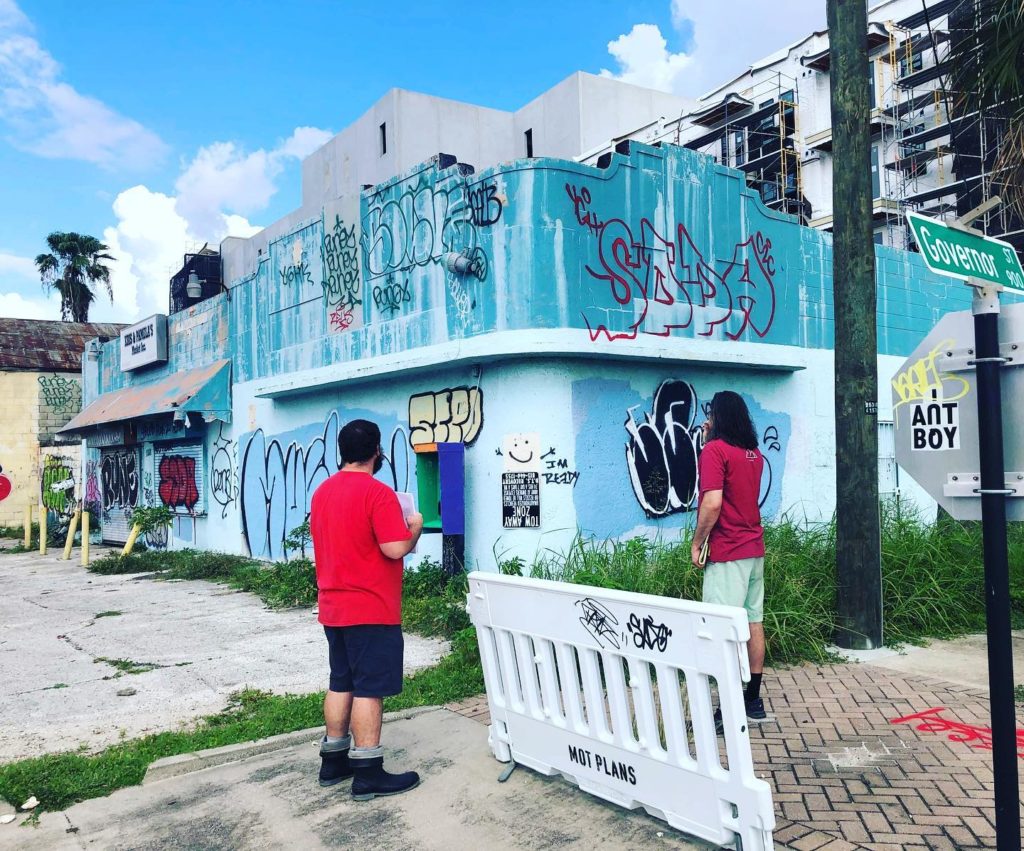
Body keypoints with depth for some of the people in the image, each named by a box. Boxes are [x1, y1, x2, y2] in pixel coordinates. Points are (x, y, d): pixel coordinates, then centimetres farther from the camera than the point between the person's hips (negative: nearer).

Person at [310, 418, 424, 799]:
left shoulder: (322, 492, 10)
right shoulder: (378, 493, -17)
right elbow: (395, 548, -22)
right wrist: (415, 526, -4)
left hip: (333, 609, 8)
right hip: (371, 611, -8)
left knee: (340, 684, 17)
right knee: (369, 689, -2)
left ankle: (333, 760, 26)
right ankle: (368, 774, 5)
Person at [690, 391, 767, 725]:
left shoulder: (714, 450, -13)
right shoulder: (754, 454, 12)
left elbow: (712, 502, -22)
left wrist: (696, 542, -11)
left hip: (726, 554, -8)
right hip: (754, 550, 8)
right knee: (753, 622, 12)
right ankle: (753, 699, 20)